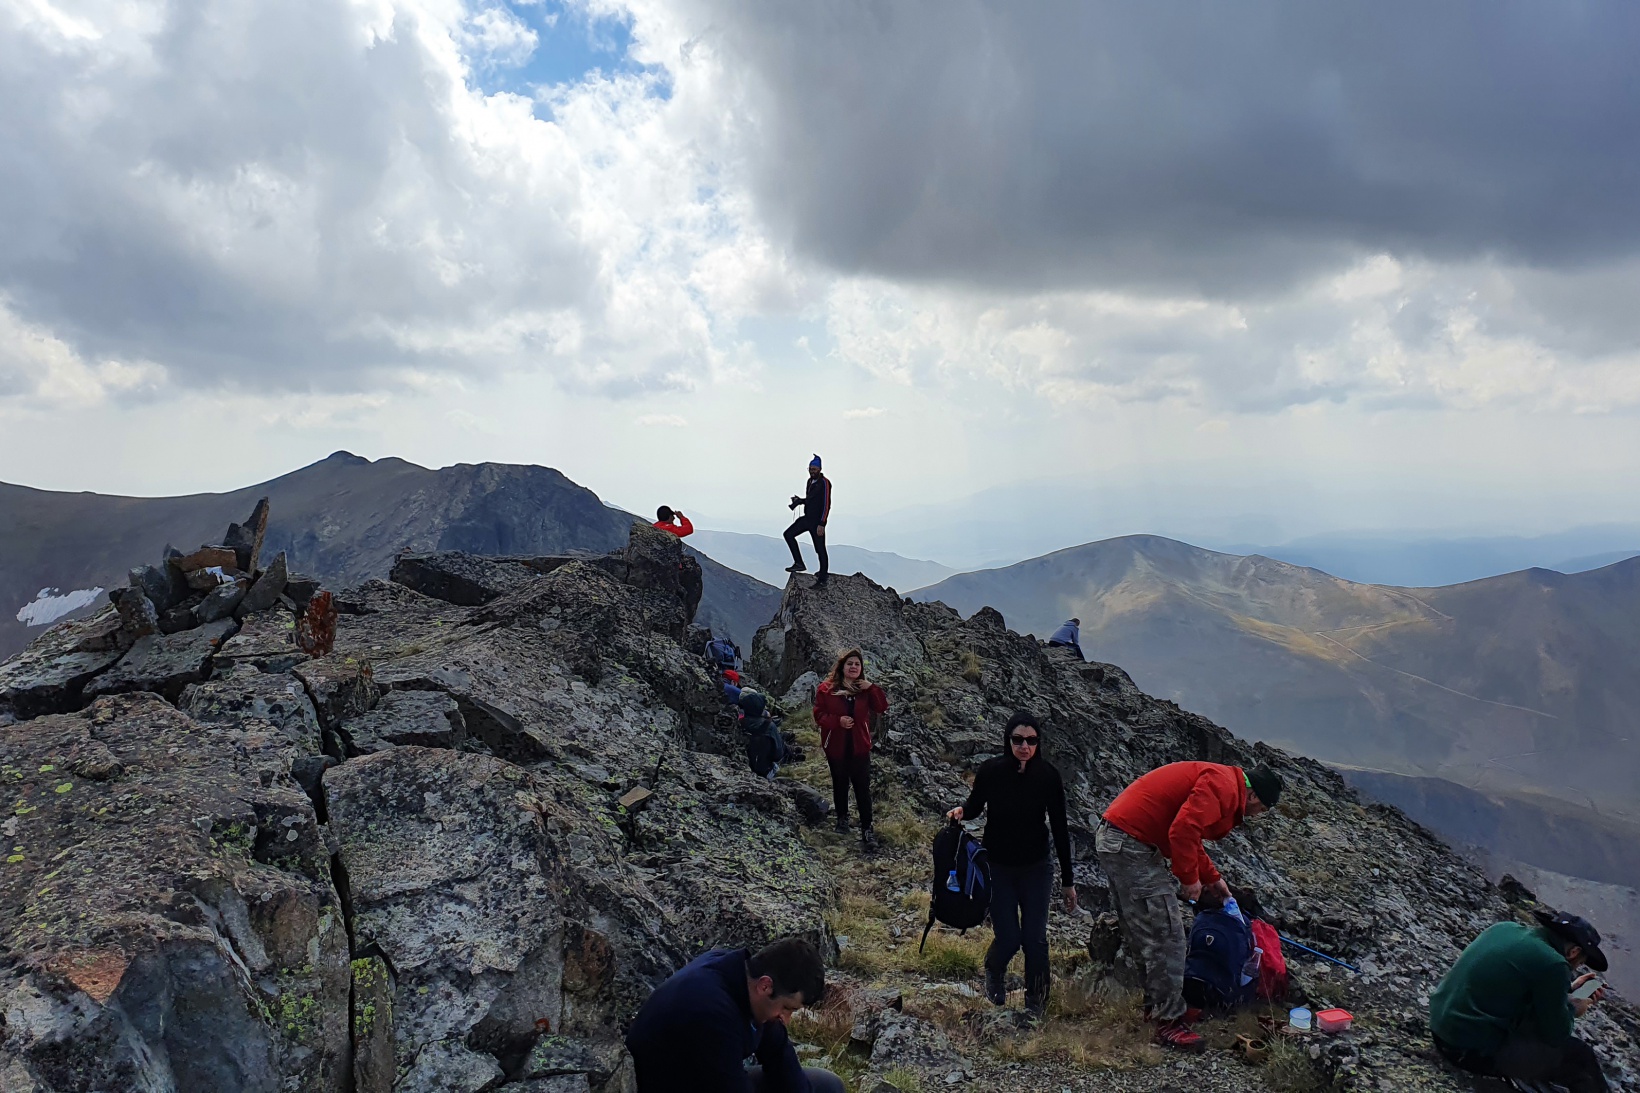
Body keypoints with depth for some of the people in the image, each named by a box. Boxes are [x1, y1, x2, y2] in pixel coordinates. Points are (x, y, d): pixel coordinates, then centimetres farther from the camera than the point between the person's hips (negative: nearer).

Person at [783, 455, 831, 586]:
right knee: (789, 534, 3)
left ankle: (823, 578, 5)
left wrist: (821, 524, -23)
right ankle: (799, 563, 4)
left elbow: (826, 504, -19)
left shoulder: (824, 483, -14)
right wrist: (799, 500, 6)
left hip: (817, 521, -9)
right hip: (807, 518, 9)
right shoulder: (810, 481, 13)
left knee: (820, 549, -3)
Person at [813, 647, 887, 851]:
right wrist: (838, 720, -22)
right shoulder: (826, 688, -6)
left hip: (859, 746, 1)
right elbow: (819, 715, -7)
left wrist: (872, 688, -18)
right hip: (836, 746, -1)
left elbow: (882, 708, -6)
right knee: (840, 784, 15)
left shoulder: (865, 689, 1)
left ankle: (867, 829, 0)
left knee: (863, 787, -3)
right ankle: (842, 818, 36)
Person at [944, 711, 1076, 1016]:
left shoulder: (1049, 776, -14)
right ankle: (994, 970, 36)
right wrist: (961, 811, -21)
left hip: (1036, 868, 0)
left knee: (1035, 939, 0)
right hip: (999, 867, 0)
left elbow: (1060, 829, -6)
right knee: (1008, 939, -1)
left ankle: (1036, 1002, 25)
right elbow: (975, 806, 4)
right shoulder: (991, 770, -15)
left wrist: (1068, 881, -2)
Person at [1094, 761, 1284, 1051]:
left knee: (1144, 935, 20)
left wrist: (1212, 878, 33)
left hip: (1112, 838, 11)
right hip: (1131, 845, -11)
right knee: (1166, 937, -5)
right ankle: (1169, 1023, 2)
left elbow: (1188, 834, 31)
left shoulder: (1213, 780, 20)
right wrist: (1190, 878, -11)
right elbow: (1183, 830, -24)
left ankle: (1156, 1005, 31)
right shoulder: (1223, 785, -12)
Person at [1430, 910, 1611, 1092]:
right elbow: (1556, 1034, -5)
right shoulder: (1552, 964, -16)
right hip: (1474, 1050, -8)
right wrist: (1571, 1008, 13)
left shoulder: (1506, 928, 7)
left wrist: (1568, 988, 27)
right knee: (1579, 1056, 6)